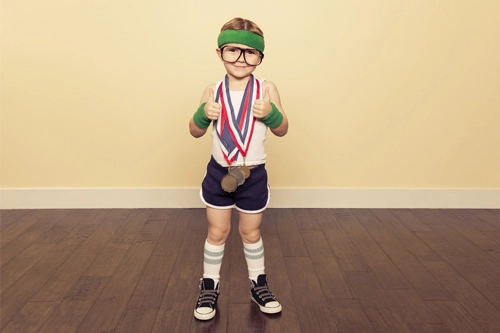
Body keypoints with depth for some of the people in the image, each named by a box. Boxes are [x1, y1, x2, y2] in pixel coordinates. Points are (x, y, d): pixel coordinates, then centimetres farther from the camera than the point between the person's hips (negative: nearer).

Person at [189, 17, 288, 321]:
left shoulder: (266, 89, -8)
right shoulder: (214, 90, -4)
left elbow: (283, 130, -2)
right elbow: (195, 132, 2)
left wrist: (270, 113, -22)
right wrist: (203, 114, -19)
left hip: (254, 176, -1)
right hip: (218, 174, 1)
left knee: (251, 232, 14)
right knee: (217, 231, 13)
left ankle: (259, 284, 36)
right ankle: (209, 287, 32)